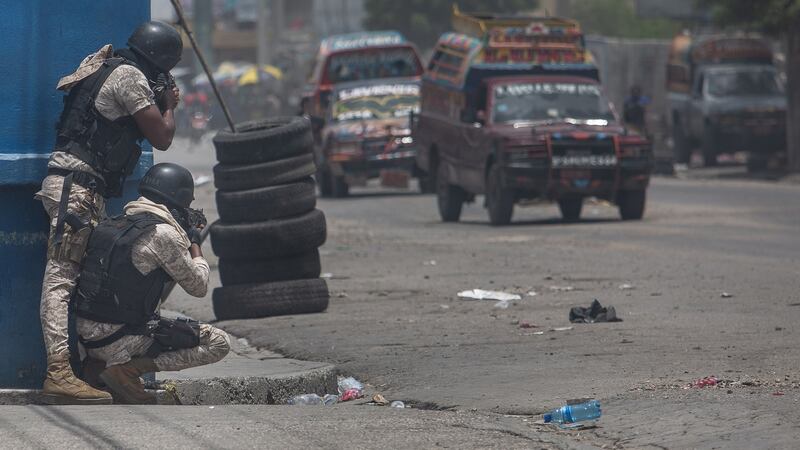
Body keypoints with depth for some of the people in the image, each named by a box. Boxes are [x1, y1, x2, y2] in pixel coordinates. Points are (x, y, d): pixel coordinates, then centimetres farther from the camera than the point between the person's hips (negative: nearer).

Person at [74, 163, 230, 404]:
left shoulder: (113, 224, 12)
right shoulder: (164, 233, -11)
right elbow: (198, 286, -2)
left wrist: (185, 237, 25)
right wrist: (195, 245, 15)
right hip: (117, 340, -8)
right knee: (219, 343, -3)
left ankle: (99, 366, 12)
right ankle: (128, 369, -11)